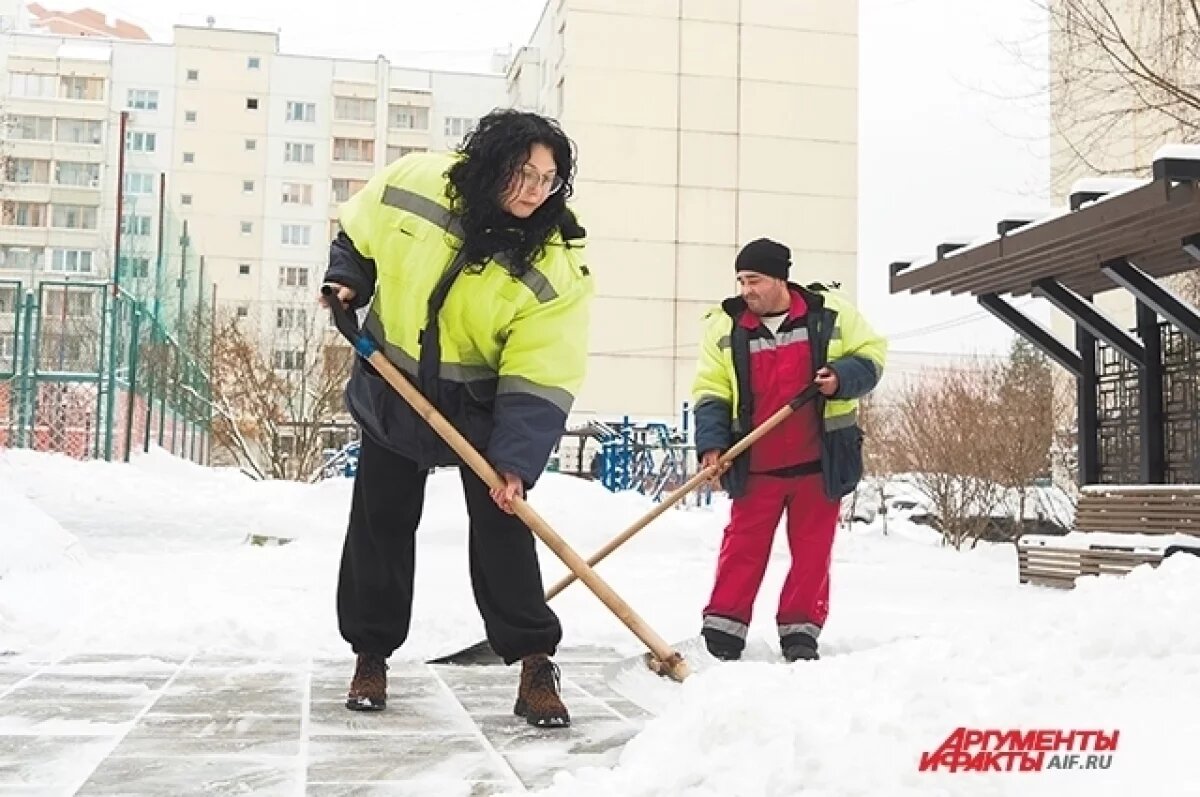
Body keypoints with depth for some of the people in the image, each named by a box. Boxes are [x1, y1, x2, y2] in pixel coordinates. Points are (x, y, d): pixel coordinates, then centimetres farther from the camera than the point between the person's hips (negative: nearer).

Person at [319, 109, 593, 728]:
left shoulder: (555, 265, -24)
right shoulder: (414, 183, -18)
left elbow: (540, 380, -24)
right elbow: (357, 234, 5)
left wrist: (516, 459, -31)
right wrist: (346, 282, -11)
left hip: (480, 405, -2)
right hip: (391, 388, 2)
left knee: (502, 528, -8)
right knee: (380, 525, 9)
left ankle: (534, 664, 3)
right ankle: (371, 653, 24)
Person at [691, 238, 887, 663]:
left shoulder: (830, 312, -3)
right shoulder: (724, 326, -1)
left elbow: (870, 355, 5)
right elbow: (711, 393, -1)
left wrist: (842, 378, -16)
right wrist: (711, 443, -15)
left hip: (820, 460, 0)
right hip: (756, 463, 0)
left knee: (812, 548, 7)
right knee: (743, 545, 3)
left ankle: (800, 631, 18)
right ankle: (722, 630, 9)